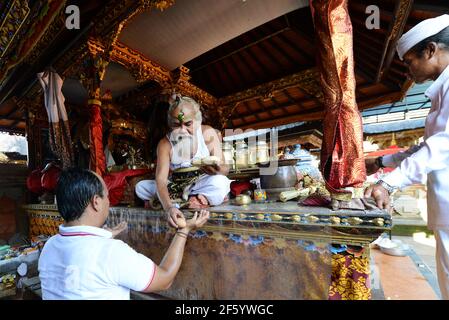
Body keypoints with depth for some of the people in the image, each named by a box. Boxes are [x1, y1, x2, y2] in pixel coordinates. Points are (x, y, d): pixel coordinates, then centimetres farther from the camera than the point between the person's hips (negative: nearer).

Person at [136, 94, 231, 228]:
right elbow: (161, 179, -26)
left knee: (221, 182, -34)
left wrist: (217, 170, -44)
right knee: (140, 187, -15)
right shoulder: (165, 143, -16)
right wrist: (169, 207, -45)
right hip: (176, 188, 3)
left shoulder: (208, 133, -17)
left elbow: (224, 168, -18)